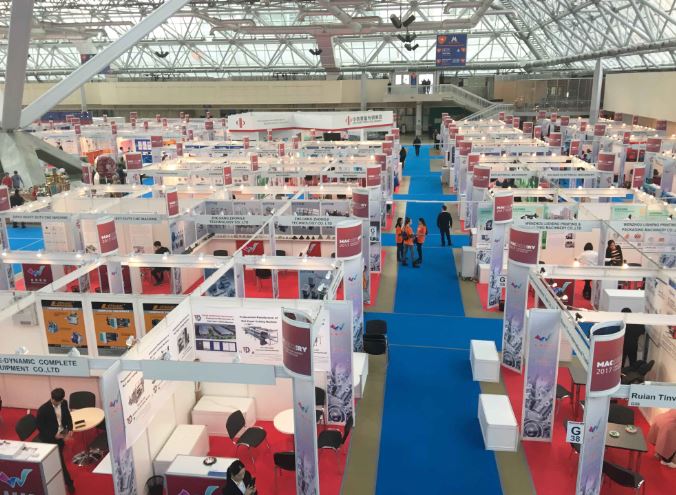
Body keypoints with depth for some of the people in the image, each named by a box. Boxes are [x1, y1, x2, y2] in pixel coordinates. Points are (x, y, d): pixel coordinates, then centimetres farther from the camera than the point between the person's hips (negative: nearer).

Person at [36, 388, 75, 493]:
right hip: (50, 438, -5)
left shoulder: (64, 403, -10)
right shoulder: (43, 409, -26)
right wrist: (53, 435, -20)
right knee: (59, 460, -1)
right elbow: (40, 426, -17)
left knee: (58, 458, 22)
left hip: (61, 434, 5)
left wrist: (70, 429, -6)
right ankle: (69, 482, 10)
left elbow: (68, 416, 7)